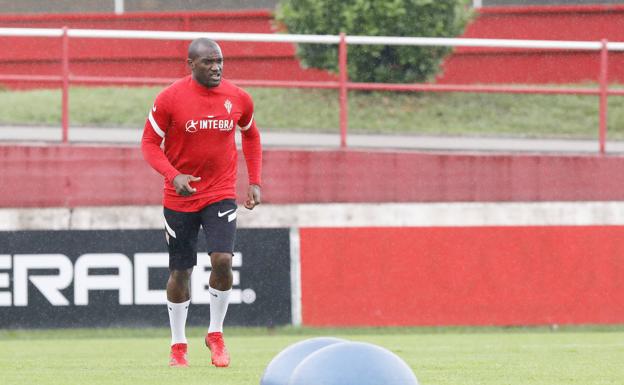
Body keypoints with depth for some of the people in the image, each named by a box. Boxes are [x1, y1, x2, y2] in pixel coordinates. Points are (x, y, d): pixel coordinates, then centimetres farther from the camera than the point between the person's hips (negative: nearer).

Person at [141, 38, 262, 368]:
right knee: (180, 272, 5)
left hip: (221, 195, 1)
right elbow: (150, 143, -5)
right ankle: (177, 346, 21)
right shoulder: (169, 99, -10)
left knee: (222, 260, -18)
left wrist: (254, 181, 10)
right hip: (180, 198, -1)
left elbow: (251, 135, 17)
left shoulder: (238, 99, -1)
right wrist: (173, 175, -21)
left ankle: (215, 334, 3)